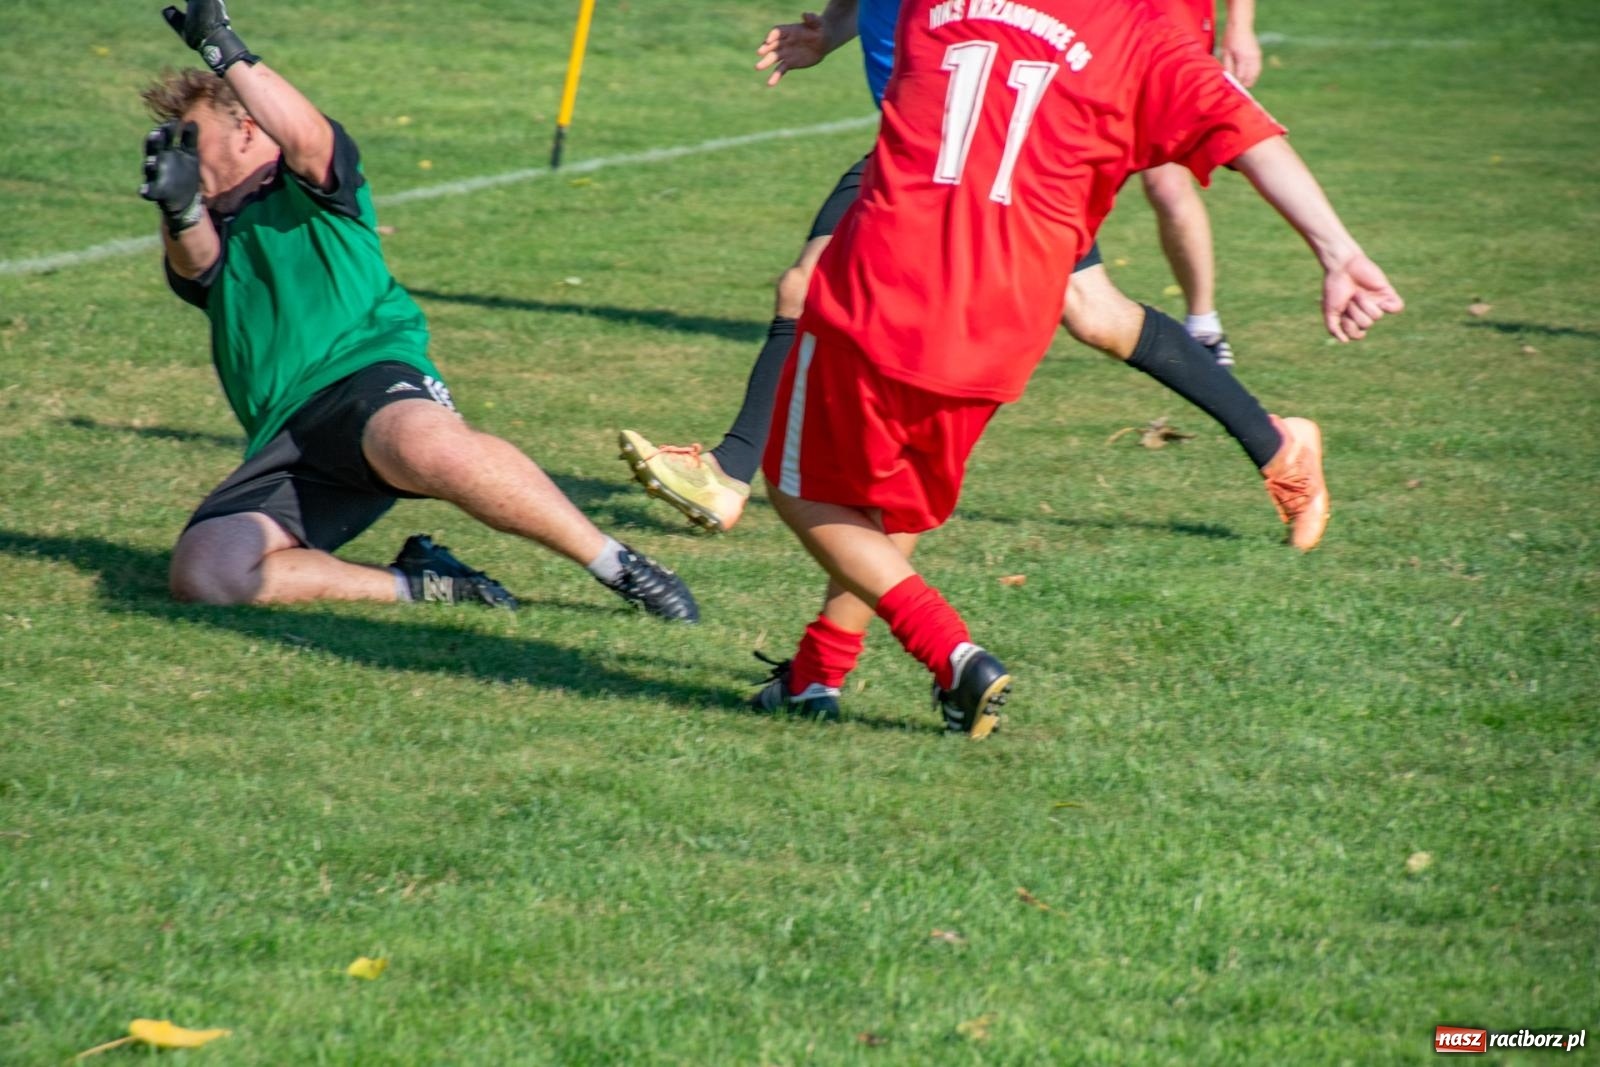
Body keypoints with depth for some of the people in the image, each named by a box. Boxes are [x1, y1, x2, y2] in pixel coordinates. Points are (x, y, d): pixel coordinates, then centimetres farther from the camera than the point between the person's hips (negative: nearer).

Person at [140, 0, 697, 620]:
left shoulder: (310, 189, 15)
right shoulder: (212, 236, 27)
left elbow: (306, 138, -11)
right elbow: (194, 261, 0)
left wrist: (225, 50, -11)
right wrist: (178, 209, -22)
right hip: (282, 443, 6)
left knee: (427, 447, -41)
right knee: (202, 575, -21)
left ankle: (618, 566, -26)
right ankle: (423, 583, -10)